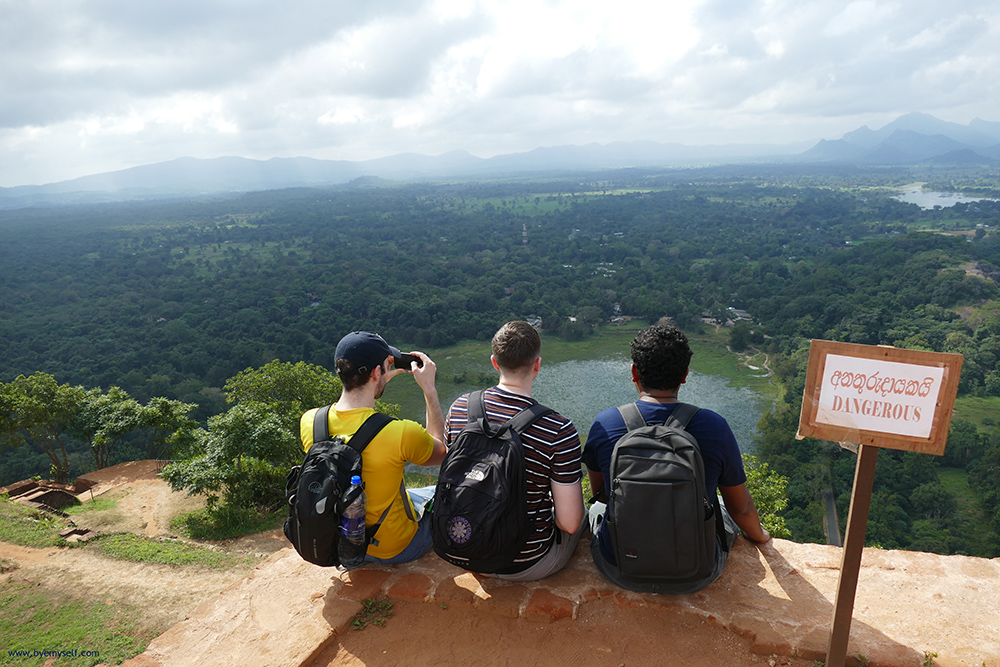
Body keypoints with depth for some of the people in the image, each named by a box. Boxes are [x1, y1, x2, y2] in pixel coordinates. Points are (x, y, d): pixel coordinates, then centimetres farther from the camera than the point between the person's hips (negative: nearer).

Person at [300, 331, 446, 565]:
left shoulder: (310, 422, -18)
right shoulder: (402, 432, -34)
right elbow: (442, 451, -10)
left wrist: (377, 384, 2)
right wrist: (429, 389, -10)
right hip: (395, 549, -5)